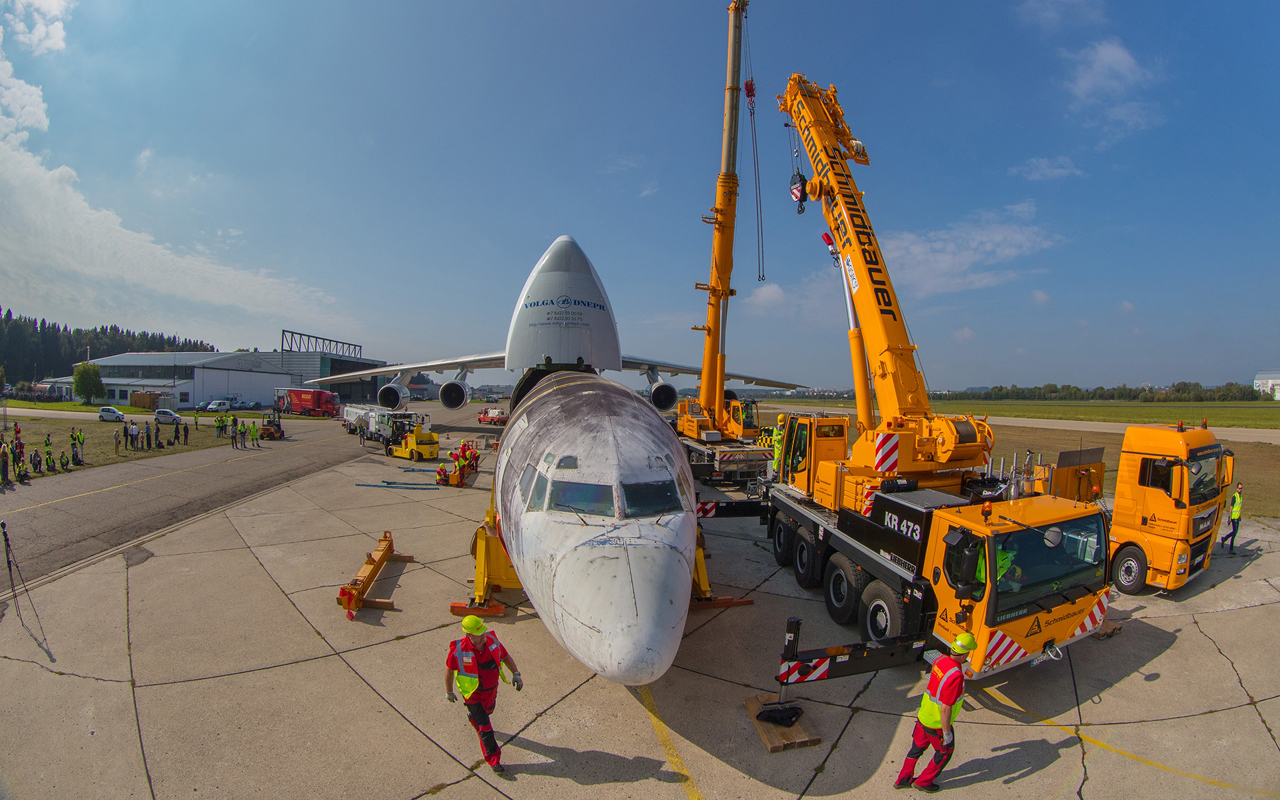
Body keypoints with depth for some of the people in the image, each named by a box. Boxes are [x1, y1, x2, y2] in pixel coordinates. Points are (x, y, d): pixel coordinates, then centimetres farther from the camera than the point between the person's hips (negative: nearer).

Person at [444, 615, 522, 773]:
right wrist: (449, 692, 1)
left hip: (491, 689, 5)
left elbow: (505, 656, -3)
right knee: (485, 728, 0)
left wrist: (516, 673, -14)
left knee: (487, 711, 31)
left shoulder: (492, 640, -19)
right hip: (473, 694, -4)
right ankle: (493, 759, 21)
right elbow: (449, 669, -11)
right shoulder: (458, 650, -29)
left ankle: (473, 718, 65)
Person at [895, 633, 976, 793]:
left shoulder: (941, 659, -9)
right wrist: (946, 732, -16)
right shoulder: (956, 676, -33)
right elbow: (946, 709, -28)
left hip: (923, 715, 7)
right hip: (938, 724, -7)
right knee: (945, 752, 21)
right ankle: (923, 782, 35)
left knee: (917, 748, 23)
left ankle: (903, 779, 37)